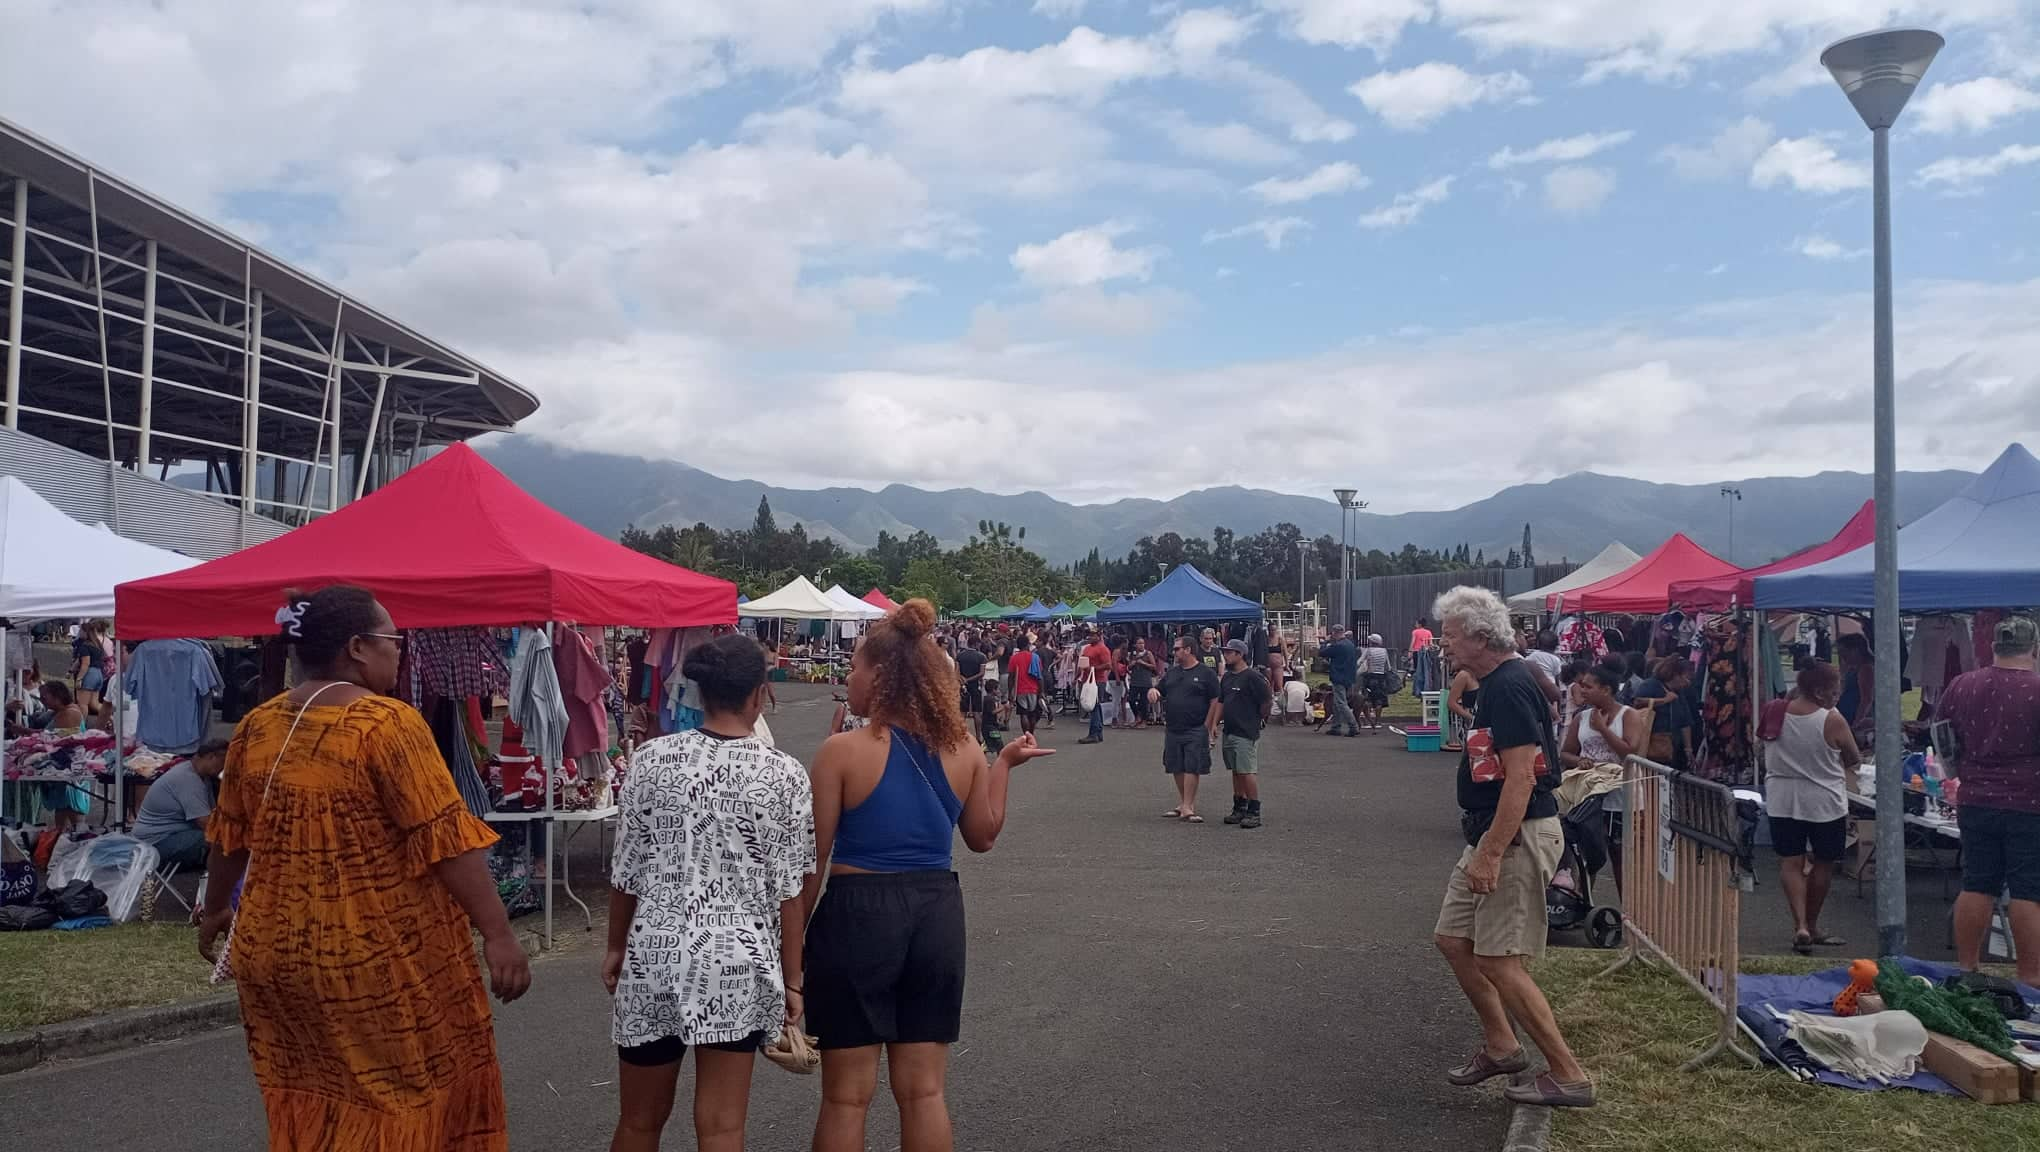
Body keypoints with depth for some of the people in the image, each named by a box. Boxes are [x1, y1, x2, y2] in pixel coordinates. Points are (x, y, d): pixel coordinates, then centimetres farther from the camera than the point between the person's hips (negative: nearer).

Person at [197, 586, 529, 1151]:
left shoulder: (256, 726, 4)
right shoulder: (388, 723, -16)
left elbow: (228, 836, 16)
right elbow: (446, 838, -21)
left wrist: (216, 911, 32)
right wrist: (498, 933, -20)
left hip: (275, 950, 7)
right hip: (379, 955, -7)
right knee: (412, 1092, 8)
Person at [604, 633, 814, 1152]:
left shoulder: (650, 759, -3)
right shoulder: (785, 775, -7)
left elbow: (627, 870, 2)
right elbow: (789, 890, -5)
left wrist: (616, 947, 16)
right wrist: (791, 979, 4)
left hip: (654, 955, 2)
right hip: (739, 962, -2)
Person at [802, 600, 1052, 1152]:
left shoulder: (844, 750, -13)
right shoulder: (964, 748, 0)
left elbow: (815, 858, -9)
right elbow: (982, 836, 11)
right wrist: (1004, 765, 18)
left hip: (858, 912, -4)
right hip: (937, 913, 5)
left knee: (847, 1096, 8)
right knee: (924, 1091, 15)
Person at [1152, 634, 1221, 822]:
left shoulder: (1206, 673, -3)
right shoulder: (1171, 672, 15)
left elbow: (1215, 701, -6)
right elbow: (1159, 692, 19)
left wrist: (1208, 726, -11)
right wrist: (1152, 691, -6)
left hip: (1195, 731, -6)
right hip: (1172, 729, 6)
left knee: (1191, 768, -7)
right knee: (1177, 768, 10)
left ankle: (1187, 807, -6)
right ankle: (1182, 803, 21)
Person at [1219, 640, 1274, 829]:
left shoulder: (1252, 677, -13)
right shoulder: (1227, 677, 14)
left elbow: (1267, 701, -13)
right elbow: (1221, 702, 20)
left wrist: (1259, 718, -1)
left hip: (1246, 733, -9)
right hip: (1230, 732, 9)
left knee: (1248, 772, -9)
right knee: (1236, 772, 13)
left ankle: (1254, 812, -5)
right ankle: (1239, 808, 21)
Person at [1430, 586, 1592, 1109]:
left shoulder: (1509, 688, -19)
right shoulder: (1495, 685, 12)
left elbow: (1521, 777, -26)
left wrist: (1491, 854, -27)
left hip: (1517, 836, -11)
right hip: (1493, 834, 11)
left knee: (1499, 962, -6)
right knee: (1453, 938, 16)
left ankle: (1568, 1075, 4)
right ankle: (1500, 1046, 29)